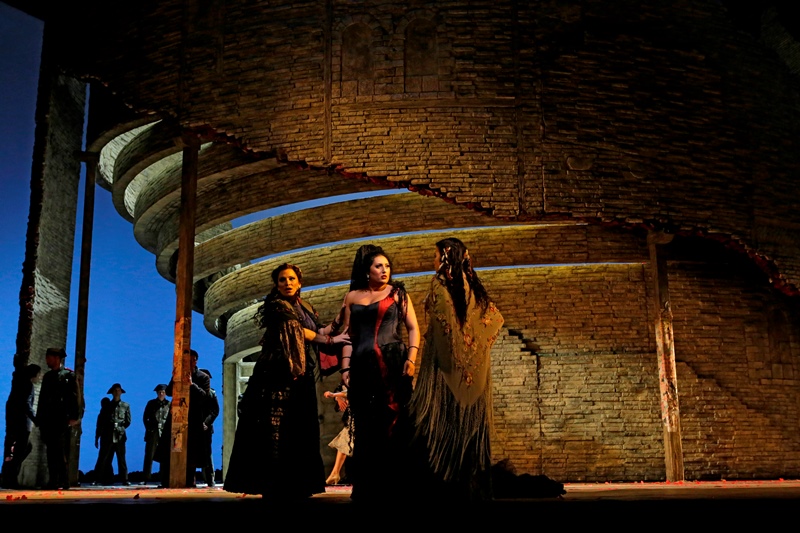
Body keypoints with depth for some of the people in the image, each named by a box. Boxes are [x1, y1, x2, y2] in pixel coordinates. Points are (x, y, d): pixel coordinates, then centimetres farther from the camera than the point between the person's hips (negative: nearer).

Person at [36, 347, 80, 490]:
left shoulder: (69, 375, 3)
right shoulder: (47, 376, 20)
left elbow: (74, 397, -4)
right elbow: (42, 398, 20)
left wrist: (74, 417, -13)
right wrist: (39, 417, 12)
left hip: (63, 419, -5)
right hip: (48, 419, 5)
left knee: (62, 451, -8)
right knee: (51, 450, 2)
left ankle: (63, 481, -7)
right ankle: (53, 481, 4)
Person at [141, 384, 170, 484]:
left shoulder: (169, 404, 7)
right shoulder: (151, 403, 10)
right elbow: (145, 418, 12)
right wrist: (149, 428, 2)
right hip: (153, 433, 0)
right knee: (149, 456, -4)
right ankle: (146, 479, -3)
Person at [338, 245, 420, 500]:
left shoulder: (397, 293, 9)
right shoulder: (352, 297, 13)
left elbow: (413, 328, 5)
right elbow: (348, 335, 12)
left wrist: (411, 359, -8)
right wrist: (345, 367, 2)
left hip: (393, 363, -2)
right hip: (362, 366, 2)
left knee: (393, 422, -3)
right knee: (365, 425, 4)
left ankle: (393, 484, 3)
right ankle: (366, 485, 12)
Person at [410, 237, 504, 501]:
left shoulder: (440, 283, -8)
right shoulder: (472, 285, 11)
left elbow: (440, 323, -15)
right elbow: (495, 318, 10)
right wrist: (476, 345, 11)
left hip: (445, 365, -6)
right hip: (472, 369, 6)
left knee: (442, 421, -4)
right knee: (469, 422, 8)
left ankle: (441, 487, -5)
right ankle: (472, 486, 9)